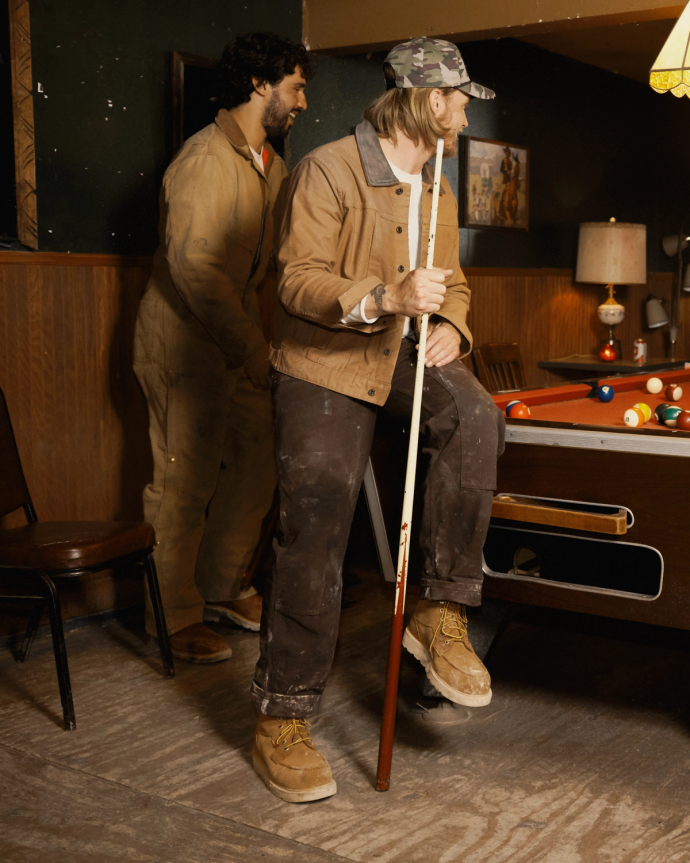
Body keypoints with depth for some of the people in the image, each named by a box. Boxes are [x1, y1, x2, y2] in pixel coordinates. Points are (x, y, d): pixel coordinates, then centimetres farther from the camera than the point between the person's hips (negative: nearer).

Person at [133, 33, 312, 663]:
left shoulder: (272, 167, 12)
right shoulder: (207, 158, -18)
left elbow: (281, 255, 20)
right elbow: (193, 266, -25)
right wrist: (250, 348, -23)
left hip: (239, 343, 9)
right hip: (185, 344, -9)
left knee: (257, 465, 11)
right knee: (185, 483, -2)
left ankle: (220, 588, 28)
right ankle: (174, 615, 13)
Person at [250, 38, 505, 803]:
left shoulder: (437, 192, 12)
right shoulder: (327, 171, -12)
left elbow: (452, 283, 21)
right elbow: (298, 280, -19)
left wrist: (450, 327, -2)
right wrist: (383, 298, -35)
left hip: (405, 355, 6)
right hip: (324, 364, -5)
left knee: (474, 419, -28)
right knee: (313, 538, -9)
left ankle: (441, 612, -15)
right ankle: (280, 725, 3)